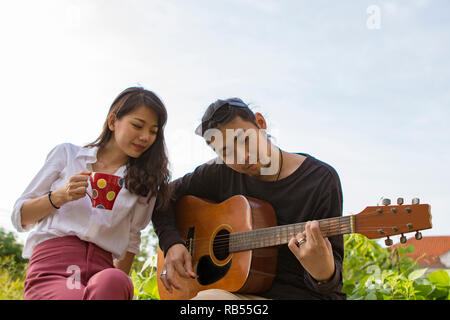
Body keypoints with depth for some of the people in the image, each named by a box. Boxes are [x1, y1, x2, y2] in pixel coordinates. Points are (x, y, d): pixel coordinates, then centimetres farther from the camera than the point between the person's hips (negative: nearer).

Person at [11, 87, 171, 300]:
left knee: (111, 282, -39)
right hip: (51, 266, -1)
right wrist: (60, 197, -3)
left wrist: (116, 287, 6)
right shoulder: (67, 154, 15)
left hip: (102, 271, 2)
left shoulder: (145, 181, 18)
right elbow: (19, 217, 14)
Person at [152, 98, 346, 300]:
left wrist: (324, 274, -34)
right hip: (237, 289, 3)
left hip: (303, 293, -3)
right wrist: (172, 244, -4)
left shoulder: (321, 179, -10)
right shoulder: (222, 173, 3)